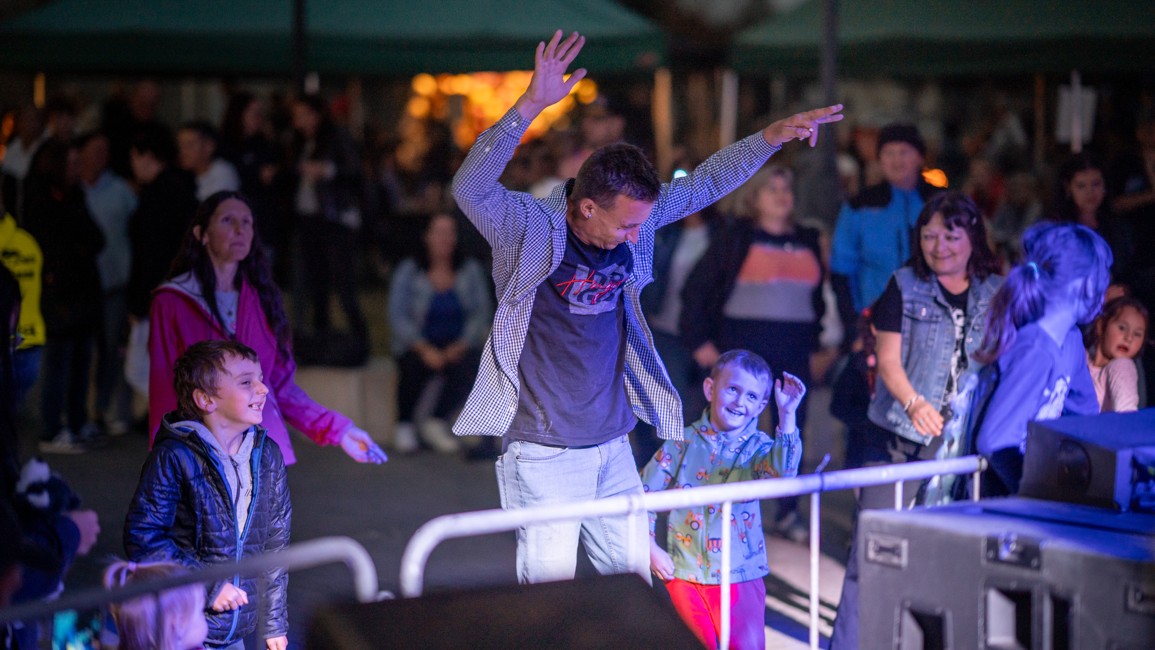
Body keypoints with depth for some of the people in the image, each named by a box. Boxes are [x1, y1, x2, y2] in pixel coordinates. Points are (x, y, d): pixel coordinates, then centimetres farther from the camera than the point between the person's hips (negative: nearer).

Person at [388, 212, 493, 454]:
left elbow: (482, 314, 0)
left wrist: (461, 346, -16)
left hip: (458, 346, 1)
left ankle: (436, 422, -26)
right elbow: (398, 317, -8)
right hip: (419, 346, -1)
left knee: (470, 363, -33)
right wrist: (425, 349, -21)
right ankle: (404, 424, -11)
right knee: (413, 366, -35)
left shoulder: (470, 270, 4)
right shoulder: (408, 271, -2)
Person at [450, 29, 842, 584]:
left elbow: (704, 184, 12)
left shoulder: (633, 217, 1)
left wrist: (772, 137, 3)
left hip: (612, 446, 6)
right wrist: (530, 106, -44)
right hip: (543, 452, -6)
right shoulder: (529, 230, -16)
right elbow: (470, 188, -33)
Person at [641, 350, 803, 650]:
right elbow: (644, 493, 2)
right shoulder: (684, 443, -3)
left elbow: (781, 473, -25)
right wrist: (650, 548, -3)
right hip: (686, 575, 0)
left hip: (740, 576, 0)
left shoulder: (758, 447, -2)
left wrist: (787, 415, -31)